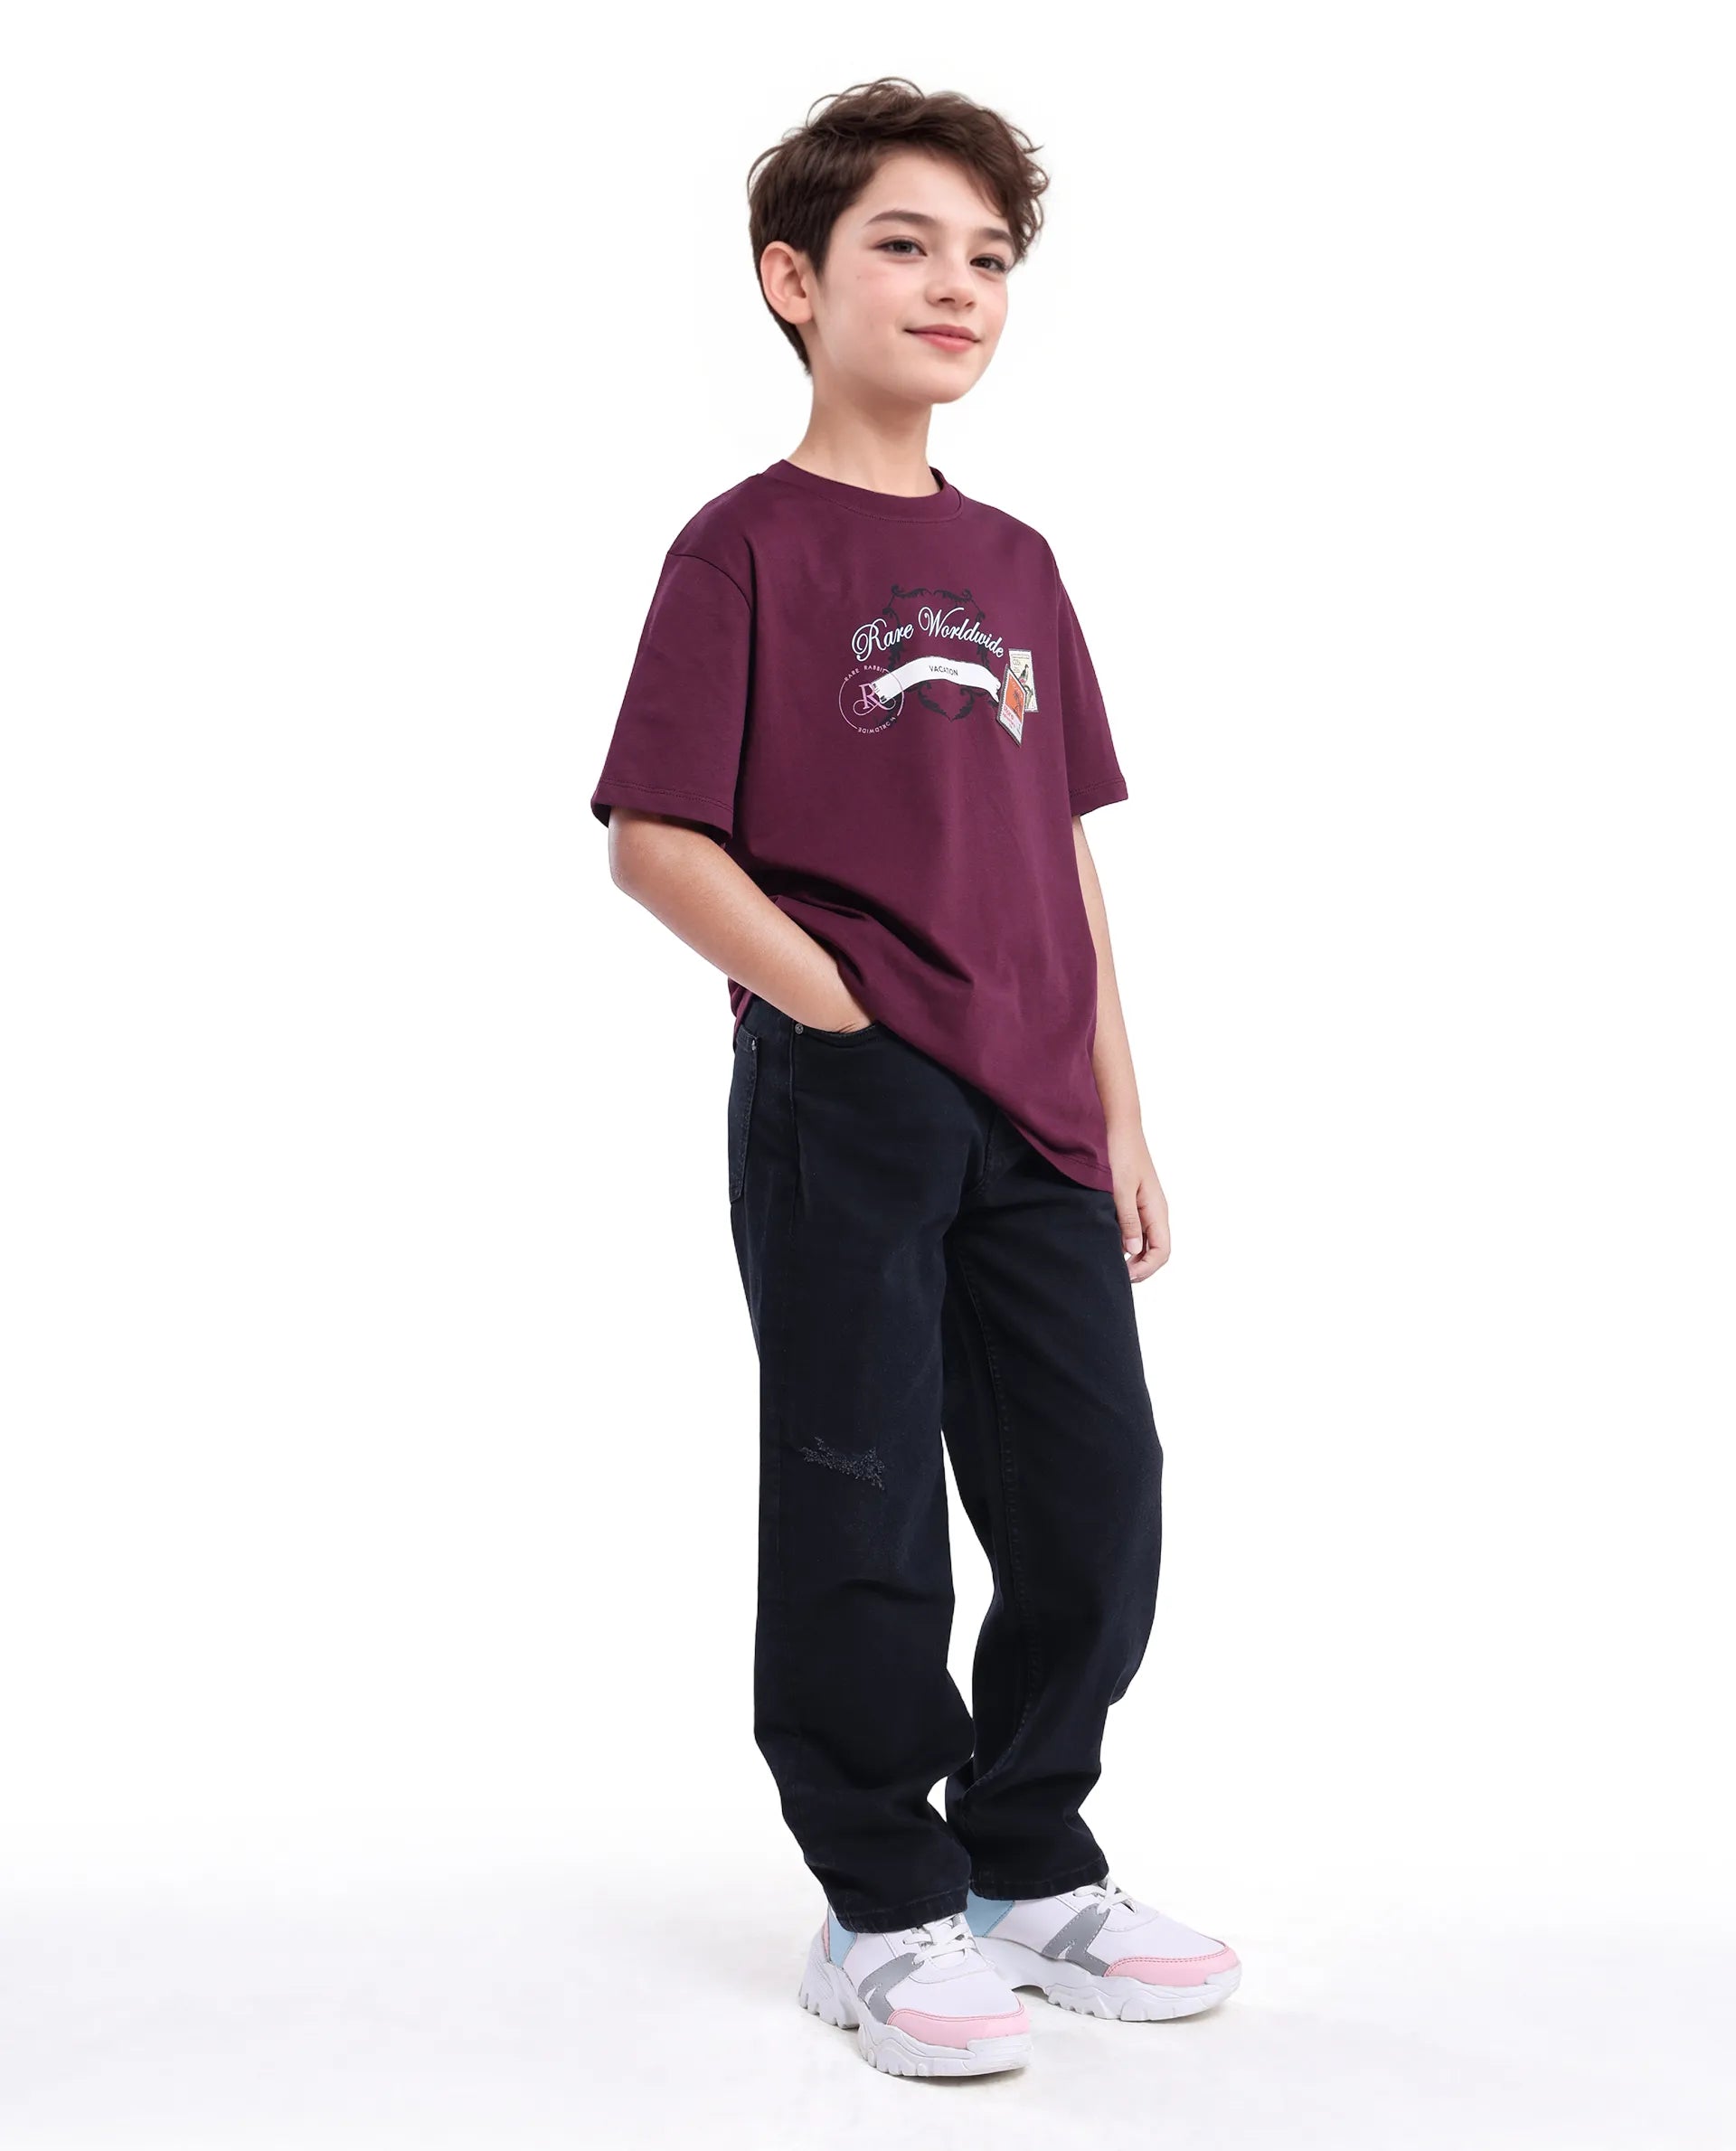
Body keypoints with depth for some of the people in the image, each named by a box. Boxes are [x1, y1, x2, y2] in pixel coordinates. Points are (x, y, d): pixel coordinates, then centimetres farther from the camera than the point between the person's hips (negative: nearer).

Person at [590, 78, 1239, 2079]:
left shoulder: (1014, 562, 14)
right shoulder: (748, 546, -4)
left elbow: (1067, 853, 15)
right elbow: (655, 841, -9)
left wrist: (1116, 1108, 11)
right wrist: (847, 1015, -13)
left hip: (1033, 1115, 6)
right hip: (843, 1105, -6)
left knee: (1094, 1498, 9)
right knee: (861, 1510, 3)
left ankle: (1031, 1870, 28)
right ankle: (881, 1916, 19)